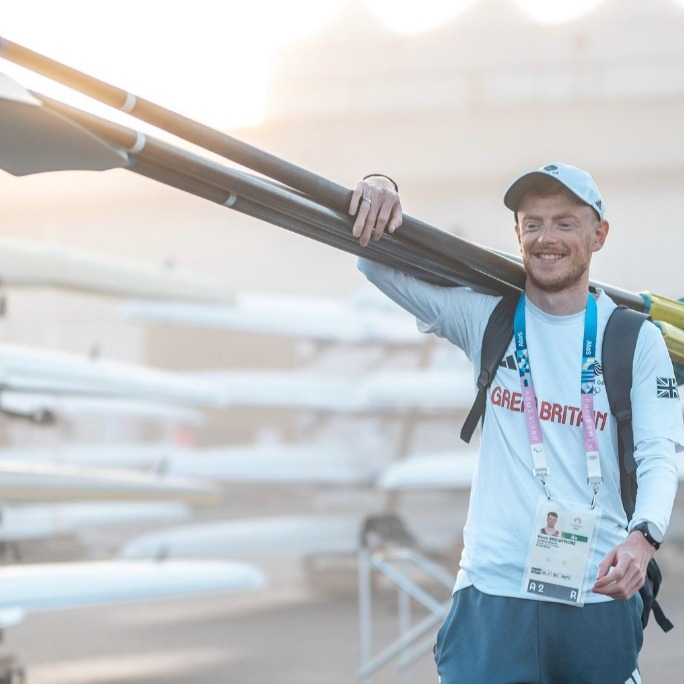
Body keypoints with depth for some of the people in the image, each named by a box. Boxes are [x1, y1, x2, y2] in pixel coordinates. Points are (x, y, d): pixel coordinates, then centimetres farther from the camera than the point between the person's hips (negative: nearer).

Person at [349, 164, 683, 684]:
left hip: (600, 596, 0)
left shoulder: (635, 339, 3)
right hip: (494, 587, 0)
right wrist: (378, 192, -15)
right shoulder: (485, 317, 6)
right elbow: (377, 260, 7)